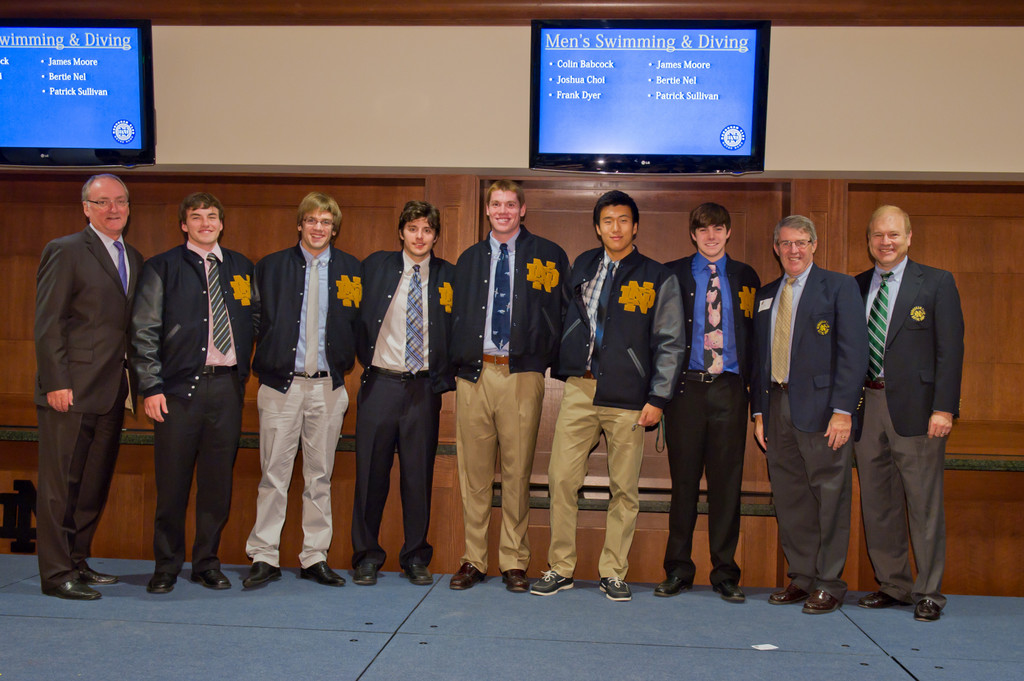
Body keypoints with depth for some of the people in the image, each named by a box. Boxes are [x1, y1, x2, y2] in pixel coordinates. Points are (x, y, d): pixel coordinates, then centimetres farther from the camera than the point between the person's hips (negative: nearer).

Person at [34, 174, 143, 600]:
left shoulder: (134, 260, 16)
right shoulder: (66, 251, -3)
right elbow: (48, 323, -8)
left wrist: (133, 382, 9)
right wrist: (56, 383, -14)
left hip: (112, 392, 7)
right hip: (71, 390, -6)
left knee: (95, 485, 11)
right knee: (61, 485, 0)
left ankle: (78, 562, 22)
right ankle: (56, 574, 7)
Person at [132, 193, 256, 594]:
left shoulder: (241, 268, 14)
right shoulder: (162, 268, 5)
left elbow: (254, 320, 17)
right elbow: (144, 332, 1)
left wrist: (244, 370, 7)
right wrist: (151, 386, -5)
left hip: (228, 384, 3)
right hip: (180, 385, -2)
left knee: (218, 479, 6)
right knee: (172, 480, 1)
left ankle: (207, 563, 19)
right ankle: (166, 566, 15)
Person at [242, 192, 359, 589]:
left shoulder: (350, 269, 8)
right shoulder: (271, 266, 6)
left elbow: (359, 323, 8)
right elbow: (257, 321, 5)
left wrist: (345, 363, -2)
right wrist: (265, 364, -2)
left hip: (328, 385, 1)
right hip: (282, 382, -1)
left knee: (320, 475, 7)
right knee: (274, 474, 0)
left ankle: (315, 558, 16)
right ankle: (265, 558, 9)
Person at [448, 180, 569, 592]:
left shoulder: (548, 256, 7)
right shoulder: (469, 259, 17)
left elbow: (559, 315, 6)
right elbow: (457, 317, 18)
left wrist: (548, 360, -3)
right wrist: (457, 366, 8)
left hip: (522, 376, -3)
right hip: (473, 375, 3)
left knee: (517, 472, 0)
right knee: (474, 472, 5)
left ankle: (514, 562, 10)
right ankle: (474, 560, 15)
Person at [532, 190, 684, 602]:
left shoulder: (657, 278, 4)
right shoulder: (581, 267, 13)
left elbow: (670, 344, 2)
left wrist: (658, 399, -4)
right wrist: (563, 369, 7)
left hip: (628, 399, -2)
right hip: (579, 389, 2)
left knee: (624, 488, 4)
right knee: (561, 479, -2)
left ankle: (613, 572, 17)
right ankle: (560, 568, 12)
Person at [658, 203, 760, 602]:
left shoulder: (745, 278, 12)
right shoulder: (673, 275, 7)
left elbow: (756, 334, 11)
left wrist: (753, 385, 0)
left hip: (729, 389, 1)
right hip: (686, 387, -1)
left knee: (727, 480, 3)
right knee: (683, 480, 3)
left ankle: (725, 574, 13)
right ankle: (678, 570, 14)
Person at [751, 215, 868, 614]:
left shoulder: (839, 287, 1)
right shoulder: (766, 295, 17)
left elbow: (853, 352, -7)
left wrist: (843, 410, -14)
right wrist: (759, 411, 11)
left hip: (821, 407, -5)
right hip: (778, 405, 5)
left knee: (830, 496, -1)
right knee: (789, 498, 8)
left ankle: (829, 584, 8)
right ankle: (802, 577, 18)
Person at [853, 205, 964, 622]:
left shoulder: (936, 283, 1)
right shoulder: (856, 287, 13)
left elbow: (950, 349, -5)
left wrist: (944, 408, -13)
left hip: (914, 406, -4)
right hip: (866, 404, 5)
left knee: (924, 502, 0)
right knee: (876, 501, 10)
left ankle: (928, 592, 11)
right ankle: (892, 585, 22)